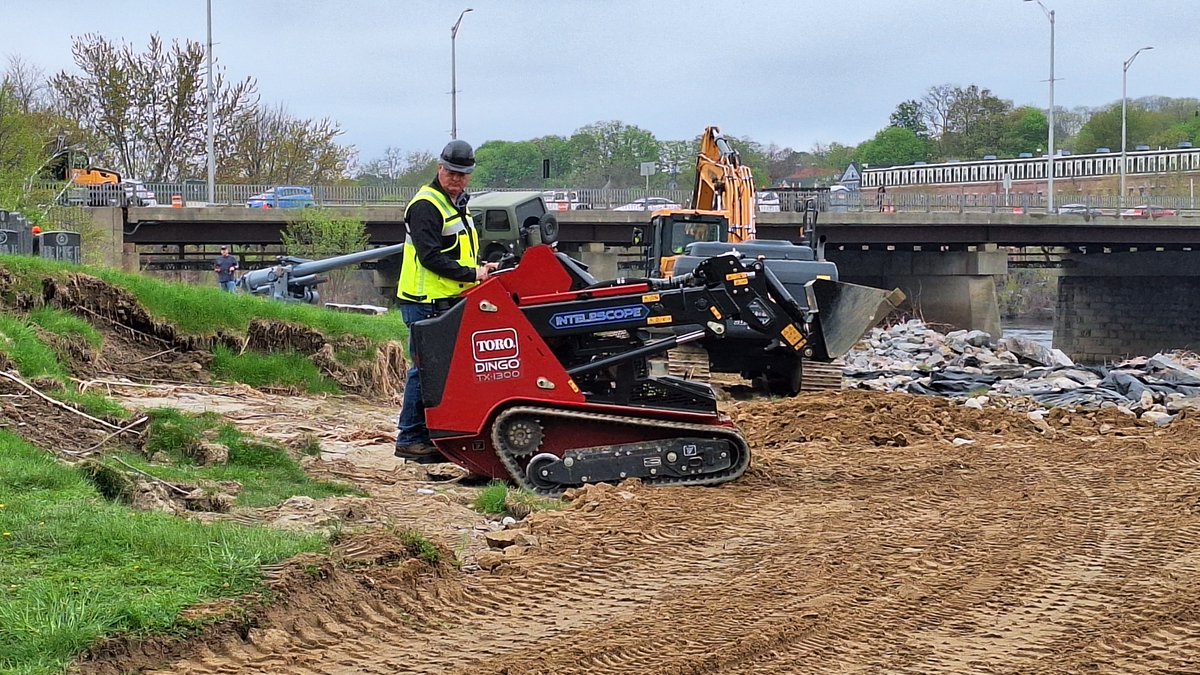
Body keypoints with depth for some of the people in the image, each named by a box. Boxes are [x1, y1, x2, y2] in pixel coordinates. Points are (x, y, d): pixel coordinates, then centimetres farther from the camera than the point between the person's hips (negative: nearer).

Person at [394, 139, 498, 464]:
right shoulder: (425, 205, -11)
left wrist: (481, 268, 7)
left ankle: (433, 434, 15)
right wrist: (472, 275, -20)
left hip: (450, 301, 9)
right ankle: (410, 439, -3)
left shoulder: (457, 204, 19)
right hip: (426, 302, -9)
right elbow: (430, 257, -19)